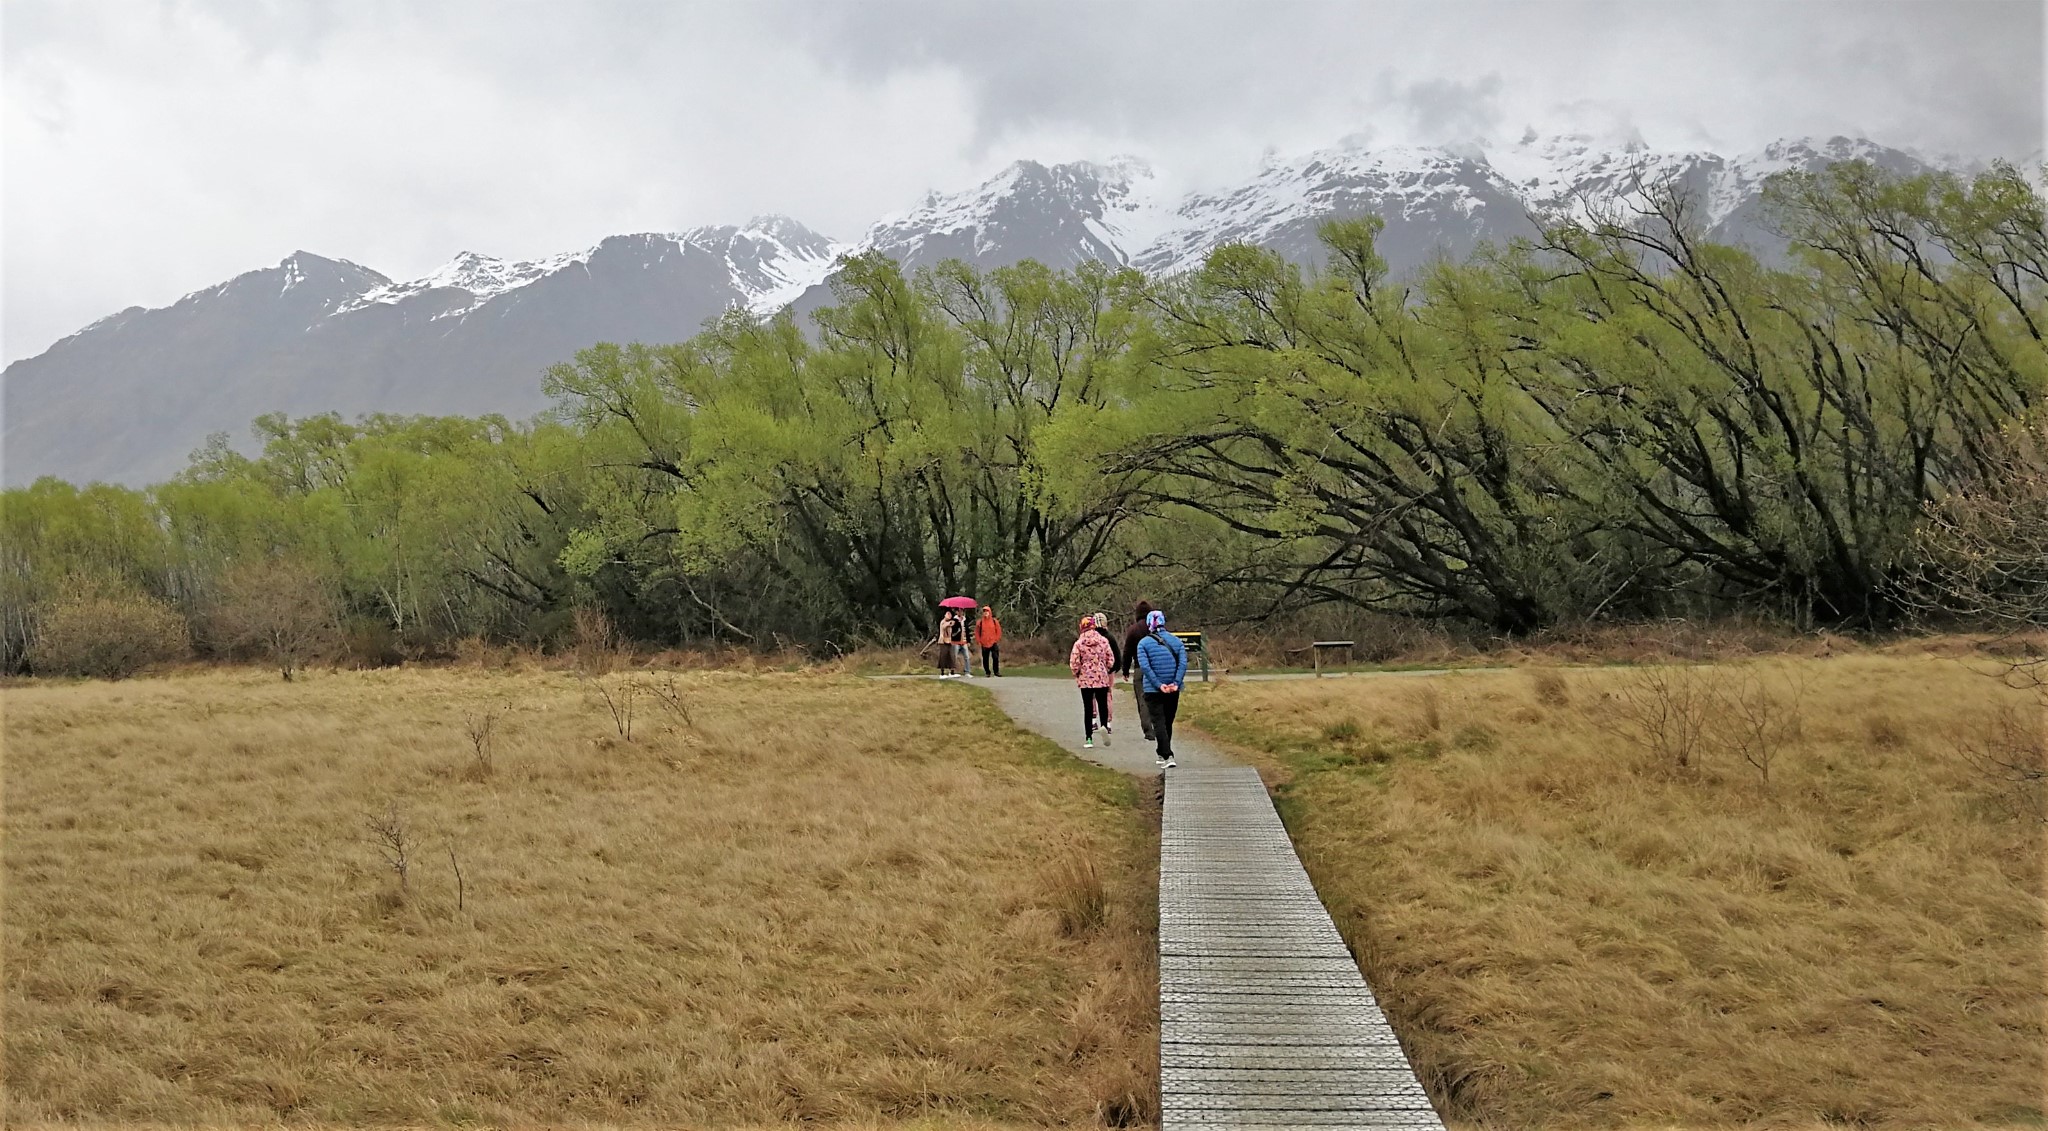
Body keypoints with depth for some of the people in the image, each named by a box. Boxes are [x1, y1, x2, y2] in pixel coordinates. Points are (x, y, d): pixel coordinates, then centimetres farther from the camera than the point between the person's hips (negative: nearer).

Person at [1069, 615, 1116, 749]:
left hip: (1085, 679, -1)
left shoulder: (1078, 643, -6)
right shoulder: (1103, 640, -1)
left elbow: (1073, 662, -9)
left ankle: (1088, 738, 5)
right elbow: (1111, 659, 2)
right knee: (1103, 705, 10)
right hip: (1102, 679, 1)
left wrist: (1077, 674, 9)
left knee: (1088, 708, 6)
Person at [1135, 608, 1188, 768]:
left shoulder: (1143, 643, -4)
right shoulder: (1176, 641, 5)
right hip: (1173, 691, 3)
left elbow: (1145, 666, -14)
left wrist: (1159, 685, -16)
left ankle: (1168, 756, -17)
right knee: (1168, 723, 17)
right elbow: (1183, 663, -6)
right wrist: (1176, 683, -13)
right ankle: (1162, 754, 29)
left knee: (1159, 723, -3)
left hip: (1152, 690, -3)